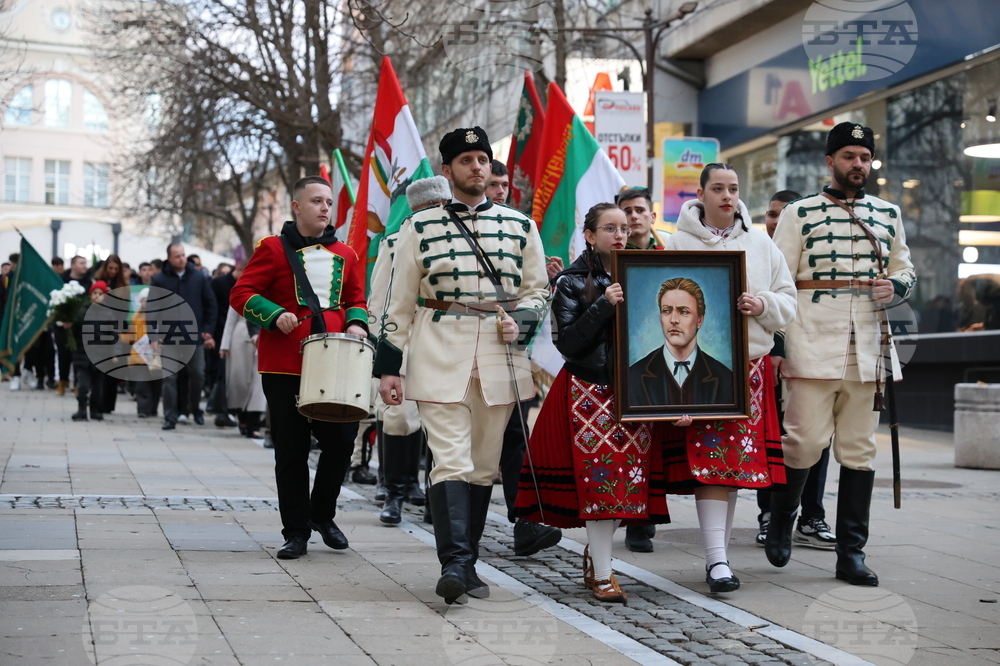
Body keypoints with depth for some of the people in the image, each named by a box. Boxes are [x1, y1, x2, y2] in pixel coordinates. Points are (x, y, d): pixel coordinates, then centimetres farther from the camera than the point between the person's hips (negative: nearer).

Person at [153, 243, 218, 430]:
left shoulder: (199, 277, 1)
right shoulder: (160, 280, -2)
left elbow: (210, 305, 5)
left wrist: (208, 330, 0)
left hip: (195, 336, 1)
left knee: (197, 374, 8)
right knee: (169, 377, -2)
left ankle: (195, 409, 29)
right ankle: (170, 417, 3)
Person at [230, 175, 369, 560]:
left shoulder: (345, 254, 13)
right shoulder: (274, 249, 1)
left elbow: (355, 299, 19)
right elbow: (241, 294, -2)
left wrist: (356, 324, -2)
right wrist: (276, 315, -18)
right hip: (284, 367, -3)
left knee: (342, 439, -1)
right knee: (291, 451, 1)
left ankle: (322, 514, 22)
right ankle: (295, 531, 11)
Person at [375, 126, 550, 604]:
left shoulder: (520, 226, 10)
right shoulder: (421, 227, 5)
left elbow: (537, 290, 16)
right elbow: (400, 302, 7)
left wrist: (520, 321, -5)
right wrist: (388, 366, 3)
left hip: (500, 358, 3)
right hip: (439, 359, -3)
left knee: (483, 465, 7)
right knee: (451, 460, -13)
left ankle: (467, 564, 17)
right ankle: (454, 562, -17)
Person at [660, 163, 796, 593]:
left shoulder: (760, 243, 12)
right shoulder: (679, 243, 4)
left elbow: (788, 302, 12)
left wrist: (763, 305, -8)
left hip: (750, 365, 3)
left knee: (738, 458, 5)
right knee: (707, 457, -12)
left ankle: (717, 552, 17)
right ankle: (717, 560, -14)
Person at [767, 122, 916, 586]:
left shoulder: (888, 215, 16)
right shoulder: (800, 214, 4)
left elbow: (905, 269, 25)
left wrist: (896, 285, 0)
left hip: (866, 350, 4)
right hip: (813, 347, -4)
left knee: (859, 451, 4)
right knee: (806, 442, -9)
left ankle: (851, 552, 11)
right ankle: (781, 518, 19)